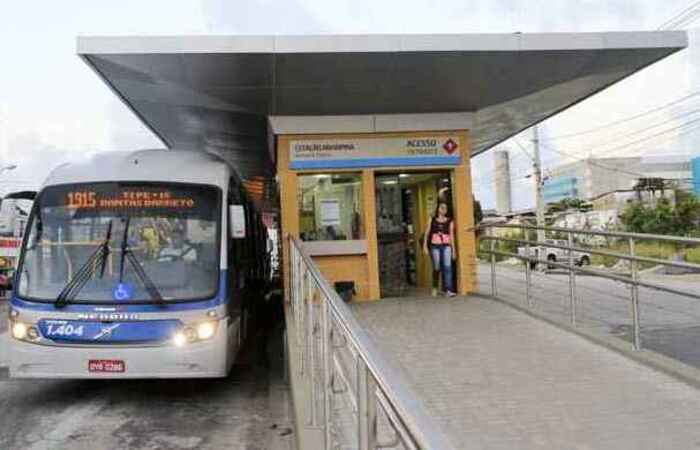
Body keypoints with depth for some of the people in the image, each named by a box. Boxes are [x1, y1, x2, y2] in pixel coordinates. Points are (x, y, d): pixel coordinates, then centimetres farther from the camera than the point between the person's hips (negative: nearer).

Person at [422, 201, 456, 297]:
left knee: (447, 266, -14)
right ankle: (435, 288, 26)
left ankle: (448, 290, -17)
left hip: (446, 246, 0)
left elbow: (451, 235, 6)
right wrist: (425, 245, -1)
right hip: (435, 246, 0)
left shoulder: (450, 221, 7)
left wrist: (453, 249, 3)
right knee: (437, 268, 6)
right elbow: (427, 233, 7)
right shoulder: (432, 220, 8)